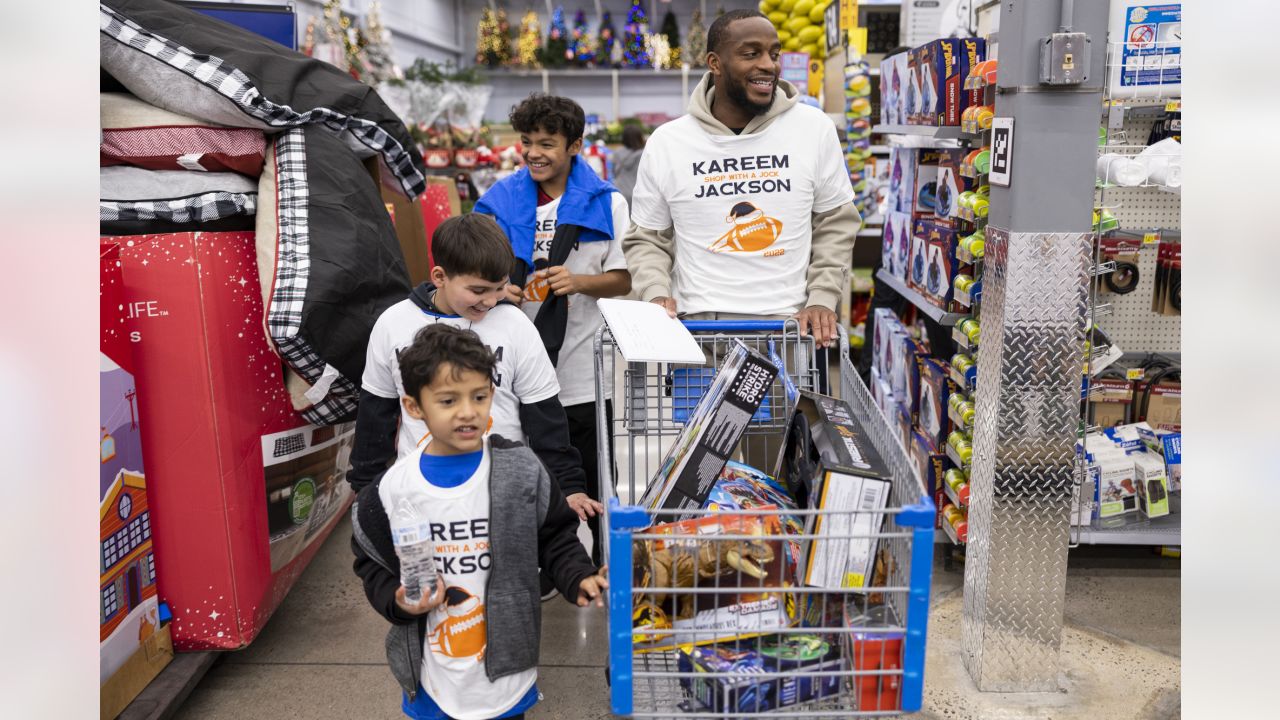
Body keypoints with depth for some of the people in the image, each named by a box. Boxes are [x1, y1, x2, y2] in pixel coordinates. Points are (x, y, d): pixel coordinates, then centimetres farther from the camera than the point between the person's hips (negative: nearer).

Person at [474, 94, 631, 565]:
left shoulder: (606, 203, 1)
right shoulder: (499, 200, 6)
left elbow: (623, 279, 1)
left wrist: (579, 281, -17)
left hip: (585, 374, -2)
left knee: (593, 488, 8)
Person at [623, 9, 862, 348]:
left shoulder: (815, 129, 3)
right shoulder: (665, 143, 2)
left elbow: (835, 225, 9)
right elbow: (646, 239, 10)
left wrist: (822, 300, -2)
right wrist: (656, 295, -8)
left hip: (790, 327, 1)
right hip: (697, 327, 0)